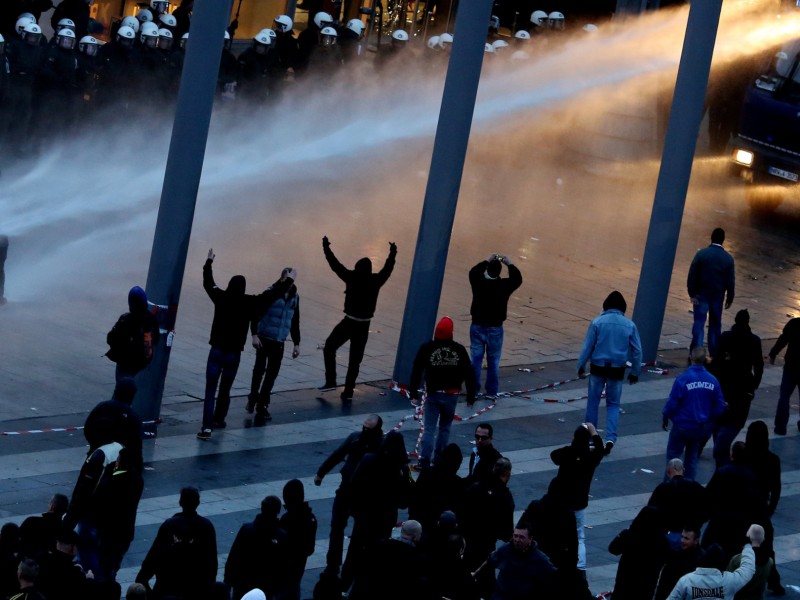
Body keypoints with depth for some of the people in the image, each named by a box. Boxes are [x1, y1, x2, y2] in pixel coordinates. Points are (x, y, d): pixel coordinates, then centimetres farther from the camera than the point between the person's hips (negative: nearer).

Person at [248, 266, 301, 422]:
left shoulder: (294, 297, 7)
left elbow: (295, 322, 16)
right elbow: (255, 313, -8)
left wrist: (296, 344, 16)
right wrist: (254, 334, -16)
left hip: (279, 342, 4)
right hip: (264, 339, -4)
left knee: (272, 374, 4)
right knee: (259, 369, -3)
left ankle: (262, 405, 13)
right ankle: (253, 397, 19)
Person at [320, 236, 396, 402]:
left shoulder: (353, 278, -12)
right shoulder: (375, 281, -2)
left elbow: (336, 265, -6)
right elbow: (388, 268, 16)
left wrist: (326, 248, 6)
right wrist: (393, 253, 33)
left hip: (349, 323, -3)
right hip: (364, 326, 3)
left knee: (329, 348, 14)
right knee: (355, 360, 10)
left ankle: (330, 381, 5)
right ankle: (348, 391, 8)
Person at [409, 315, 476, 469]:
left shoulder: (426, 348, -6)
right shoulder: (459, 350, -3)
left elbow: (416, 371, -6)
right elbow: (469, 375, 1)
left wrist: (414, 393, -1)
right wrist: (471, 397, 9)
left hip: (433, 393, -1)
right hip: (452, 394, 1)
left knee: (429, 428, 0)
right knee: (445, 427, 16)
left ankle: (425, 461, -10)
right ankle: (439, 459, 17)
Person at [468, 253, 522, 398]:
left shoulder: (479, 282, -13)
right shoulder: (504, 286, -15)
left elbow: (473, 272, 10)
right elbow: (517, 279, 4)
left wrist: (486, 261, 15)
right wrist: (509, 264, 7)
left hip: (477, 326, 1)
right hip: (495, 329, -1)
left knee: (475, 359, 9)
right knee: (493, 362, 8)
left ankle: (473, 390, 13)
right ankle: (491, 392, 12)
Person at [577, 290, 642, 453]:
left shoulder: (597, 322, -8)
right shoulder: (629, 325, -2)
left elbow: (587, 346, -5)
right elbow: (637, 350, 3)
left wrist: (581, 366, 6)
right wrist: (635, 371, 14)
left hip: (598, 367, -1)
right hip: (617, 370, 1)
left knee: (593, 402, 13)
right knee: (613, 404, 11)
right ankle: (610, 438, -6)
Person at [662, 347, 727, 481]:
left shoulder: (683, 379, -20)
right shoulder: (713, 381, -8)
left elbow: (672, 403, -16)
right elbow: (720, 406, -1)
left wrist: (665, 418, 2)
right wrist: (710, 422, 17)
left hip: (683, 426, -4)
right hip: (702, 428, 4)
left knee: (673, 455, 9)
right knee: (692, 457, 19)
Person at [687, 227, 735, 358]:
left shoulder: (701, 254, -9)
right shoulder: (728, 259, -4)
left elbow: (692, 275, -10)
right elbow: (731, 281, 1)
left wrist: (692, 293, -5)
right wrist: (730, 298, 10)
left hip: (701, 294, -2)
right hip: (718, 296, 2)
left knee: (699, 323, -1)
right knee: (715, 324, 13)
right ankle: (714, 354, 16)